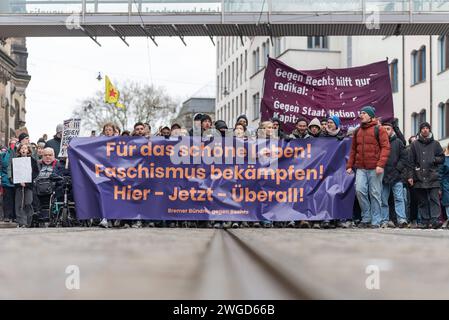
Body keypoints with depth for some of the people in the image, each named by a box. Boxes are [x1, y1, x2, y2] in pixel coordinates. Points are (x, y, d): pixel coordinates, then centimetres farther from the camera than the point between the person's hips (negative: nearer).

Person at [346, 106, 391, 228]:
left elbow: (385, 147, -7)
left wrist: (380, 164, -17)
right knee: (360, 190, -11)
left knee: (375, 194, -1)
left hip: (375, 168, -4)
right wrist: (349, 166, 11)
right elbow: (353, 150, 21)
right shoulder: (357, 131, 17)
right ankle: (366, 218, 2)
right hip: (360, 168, 4)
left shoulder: (379, 130, 1)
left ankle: (375, 221, 6)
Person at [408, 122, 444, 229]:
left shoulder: (435, 144, 12)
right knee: (422, 201, 3)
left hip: (433, 177, -1)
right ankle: (425, 221, 6)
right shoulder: (415, 144, 12)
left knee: (434, 199, -11)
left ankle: (434, 219, -17)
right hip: (419, 177, 1)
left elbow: (442, 158, 14)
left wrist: (434, 159, -7)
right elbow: (411, 161, 8)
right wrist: (410, 176, 0)